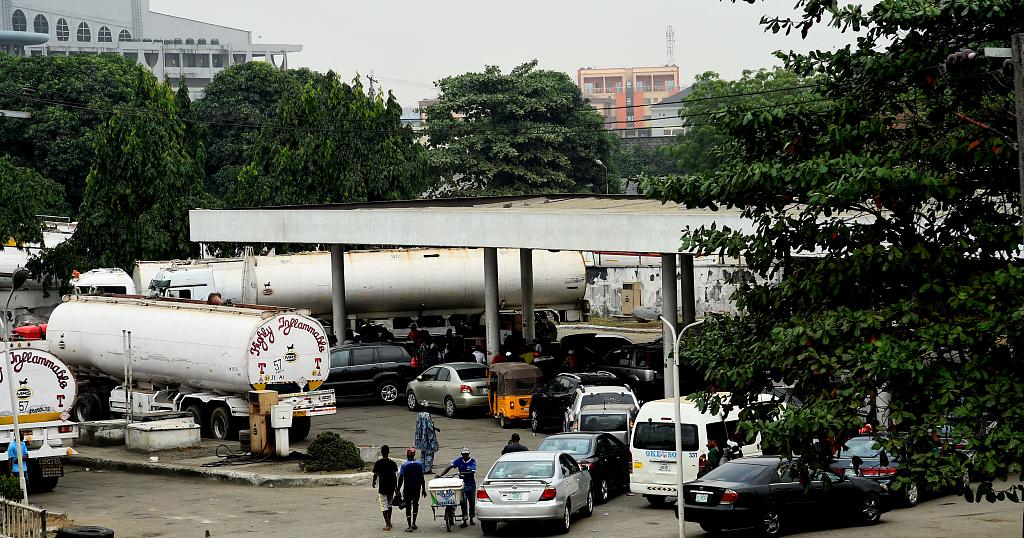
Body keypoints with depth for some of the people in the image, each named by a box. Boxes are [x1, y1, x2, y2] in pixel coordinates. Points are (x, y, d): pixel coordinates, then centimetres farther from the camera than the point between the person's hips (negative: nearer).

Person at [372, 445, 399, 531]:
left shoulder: (378, 463, -8)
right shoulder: (392, 463, -3)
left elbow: (375, 475, -2)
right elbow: (395, 476, -2)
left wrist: (374, 483, 17)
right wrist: (396, 487, 5)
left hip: (382, 487, -3)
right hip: (391, 487, 3)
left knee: (384, 506, -1)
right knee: (389, 504, 20)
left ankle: (387, 524, -11)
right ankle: (389, 522, 30)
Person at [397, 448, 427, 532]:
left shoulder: (404, 465, -8)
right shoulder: (419, 464, -2)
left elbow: (401, 479, -9)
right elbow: (422, 478, -1)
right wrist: (424, 489, 8)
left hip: (407, 489, -2)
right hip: (417, 488, 2)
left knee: (408, 506, 3)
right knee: (415, 504, 21)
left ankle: (409, 526, 0)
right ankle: (413, 523, 20)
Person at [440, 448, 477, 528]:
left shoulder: (472, 461, -6)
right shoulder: (459, 460, 0)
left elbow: (472, 472, -20)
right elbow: (449, 467, -4)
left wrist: (463, 473, -36)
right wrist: (440, 475, -14)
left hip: (471, 484, 0)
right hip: (462, 484, 0)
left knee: (472, 502, 10)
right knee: (463, 502, -8)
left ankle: (471, 519, 27)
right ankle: (464, 521, -8)